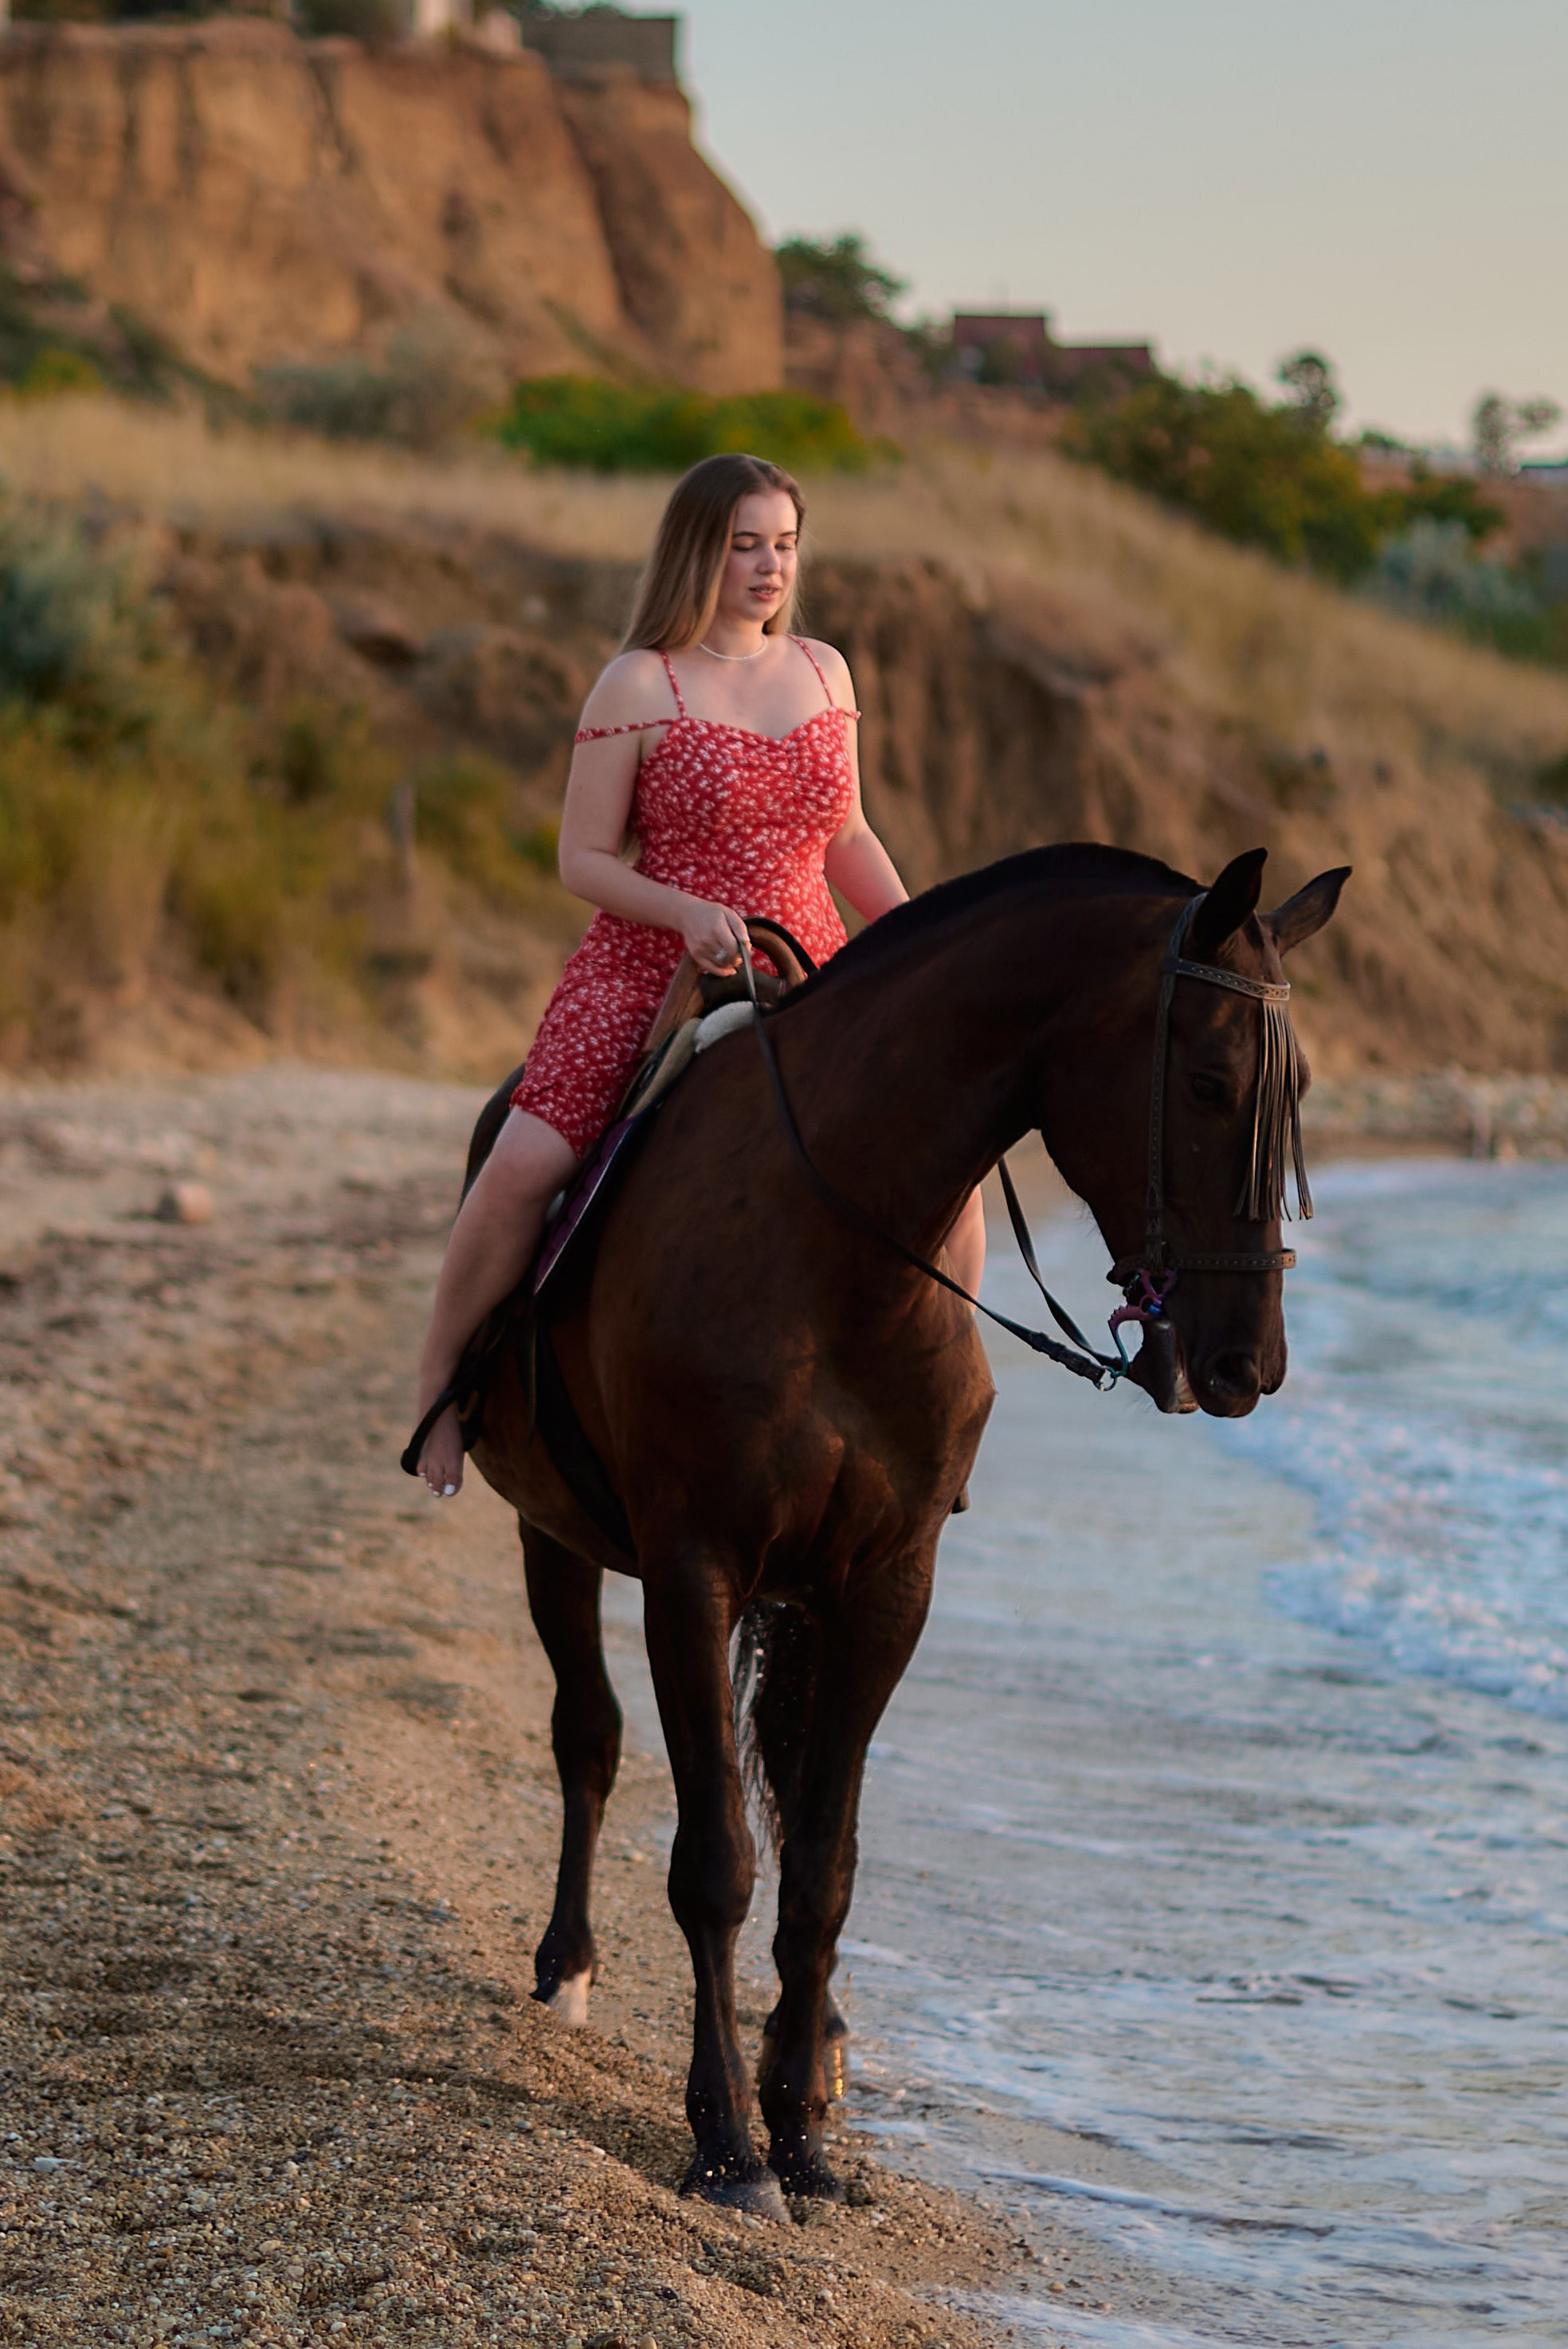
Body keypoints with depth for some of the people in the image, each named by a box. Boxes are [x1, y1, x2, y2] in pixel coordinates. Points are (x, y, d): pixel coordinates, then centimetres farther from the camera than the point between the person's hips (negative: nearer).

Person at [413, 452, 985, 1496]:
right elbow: (584, 859, -4)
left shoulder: (824, 671, 11)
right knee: (522, 1167, -22)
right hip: (649, 976, -4)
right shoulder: (641, 686, -4)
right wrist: (687, 913, -21)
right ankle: (442, 1381, -1)